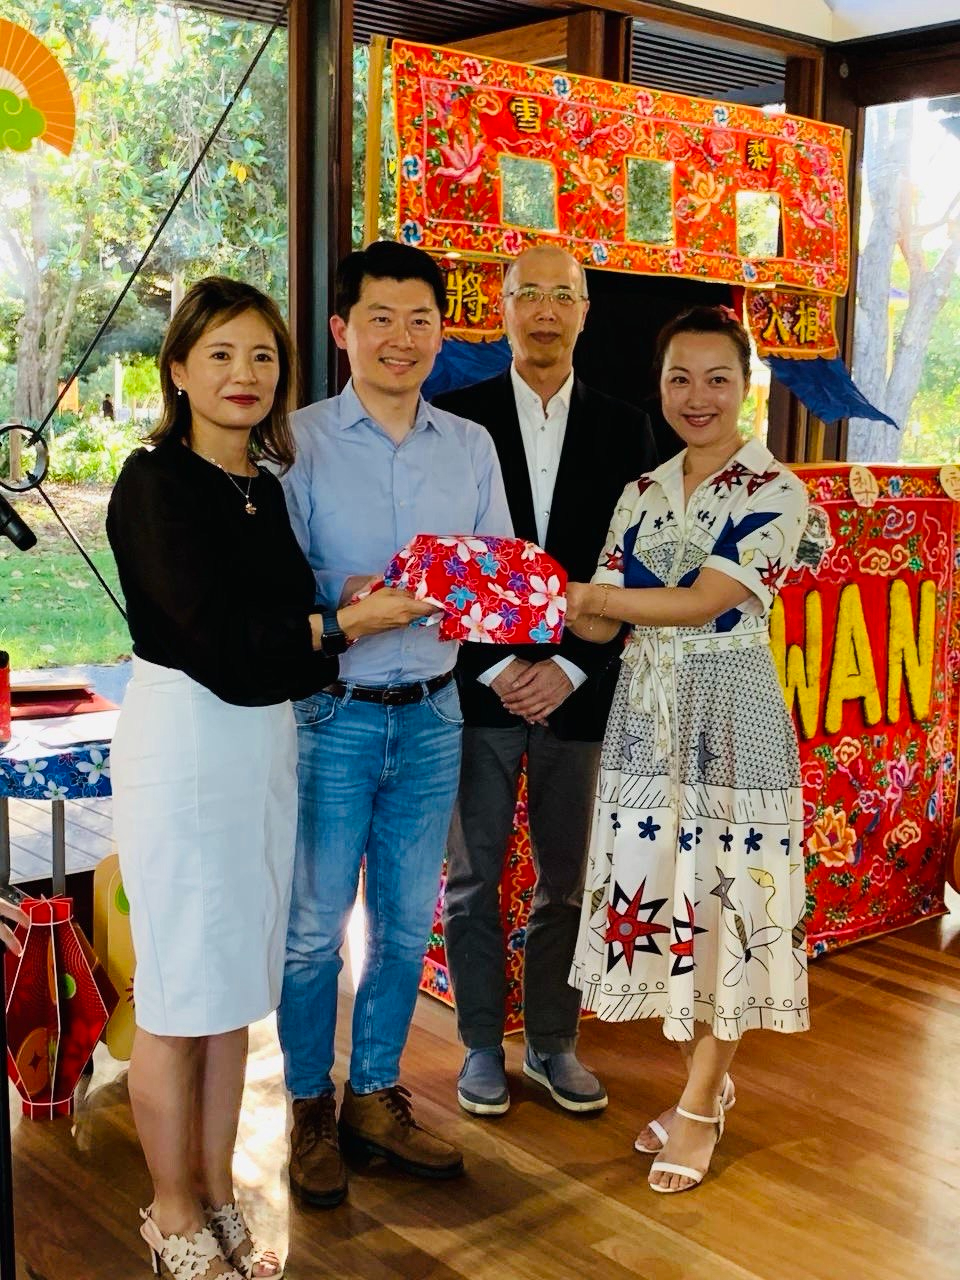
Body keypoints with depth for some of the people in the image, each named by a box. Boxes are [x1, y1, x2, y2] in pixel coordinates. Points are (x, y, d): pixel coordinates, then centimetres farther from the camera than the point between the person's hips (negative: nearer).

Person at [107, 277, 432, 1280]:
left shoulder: (265, 486, 11)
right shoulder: (155, 481, -11)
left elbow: (278, 625, 9)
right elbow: (215, 637, -19)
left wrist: (350, 607, -6)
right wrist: (342, 623, -13)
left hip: (265, 742, 7)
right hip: (182, 738, -7)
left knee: (236, 988, 14)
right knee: (180, 995, 5)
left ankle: (217, 1194, 29)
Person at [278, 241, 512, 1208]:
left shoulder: (471, 445, 7)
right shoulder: (295, 443, -5)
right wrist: (342, 604, -26)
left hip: (431, 715, 4)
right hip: (332, 715, -4)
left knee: (406, 923, 13)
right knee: (315, 926, 4)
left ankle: (375, 1098, 31)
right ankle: (310, 1108, 24)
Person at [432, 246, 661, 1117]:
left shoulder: (625, 430, 6)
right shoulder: (458, 417, 1)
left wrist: (569, 668, -8)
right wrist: (498, 666, -10)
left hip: (578, 688, 1)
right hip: (479, 684, -1)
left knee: (566, 879, 10)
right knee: (475, 878, 7)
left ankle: (553, 1043, 26)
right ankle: (483, 1045, 23)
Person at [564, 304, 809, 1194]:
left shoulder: (775, 491, -7)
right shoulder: (643, 492, 9)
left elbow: (705, 601, -17)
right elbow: (602, 621, 3)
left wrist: (591, 593, -15)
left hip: (729, 716, -5)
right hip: (646, 712, 5)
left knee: (721, 902, 2)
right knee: (659, 893, 10)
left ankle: (700, 1104, 17)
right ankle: (706, 1080, 28)